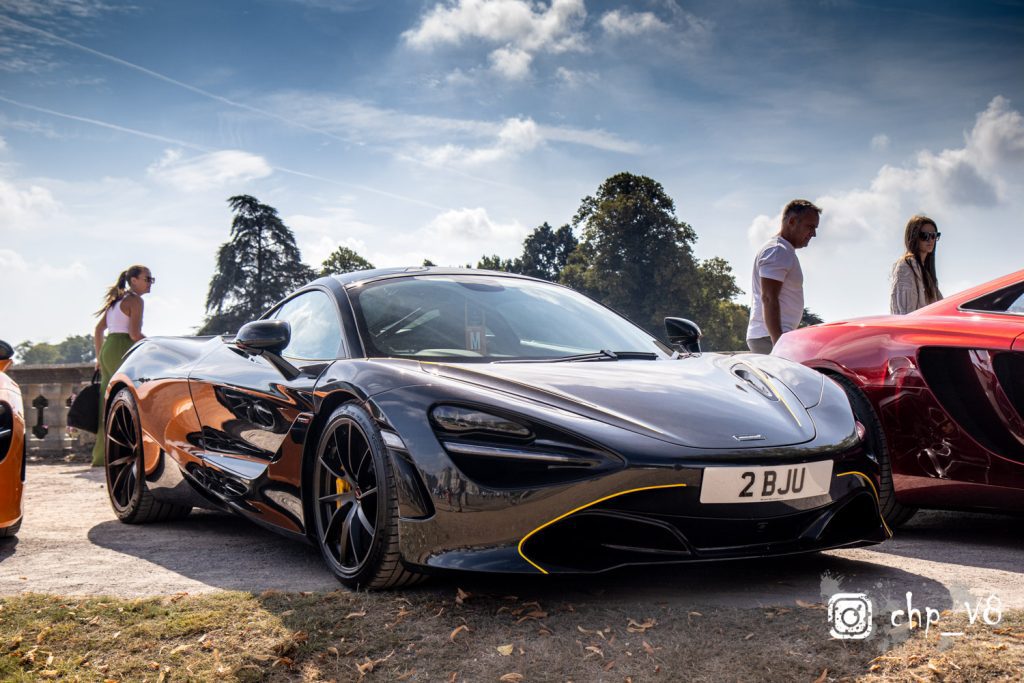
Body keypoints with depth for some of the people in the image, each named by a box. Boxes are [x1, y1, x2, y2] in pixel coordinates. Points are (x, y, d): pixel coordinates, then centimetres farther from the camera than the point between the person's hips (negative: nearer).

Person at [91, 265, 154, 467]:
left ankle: (101, 456, 12)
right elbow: (134, 334, -15)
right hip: (122, 351, -9)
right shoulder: (135, 300, -6)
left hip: (107, 351, 9)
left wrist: (99, 358, 24)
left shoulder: (116, 300, 21)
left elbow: (98, 329, 21)